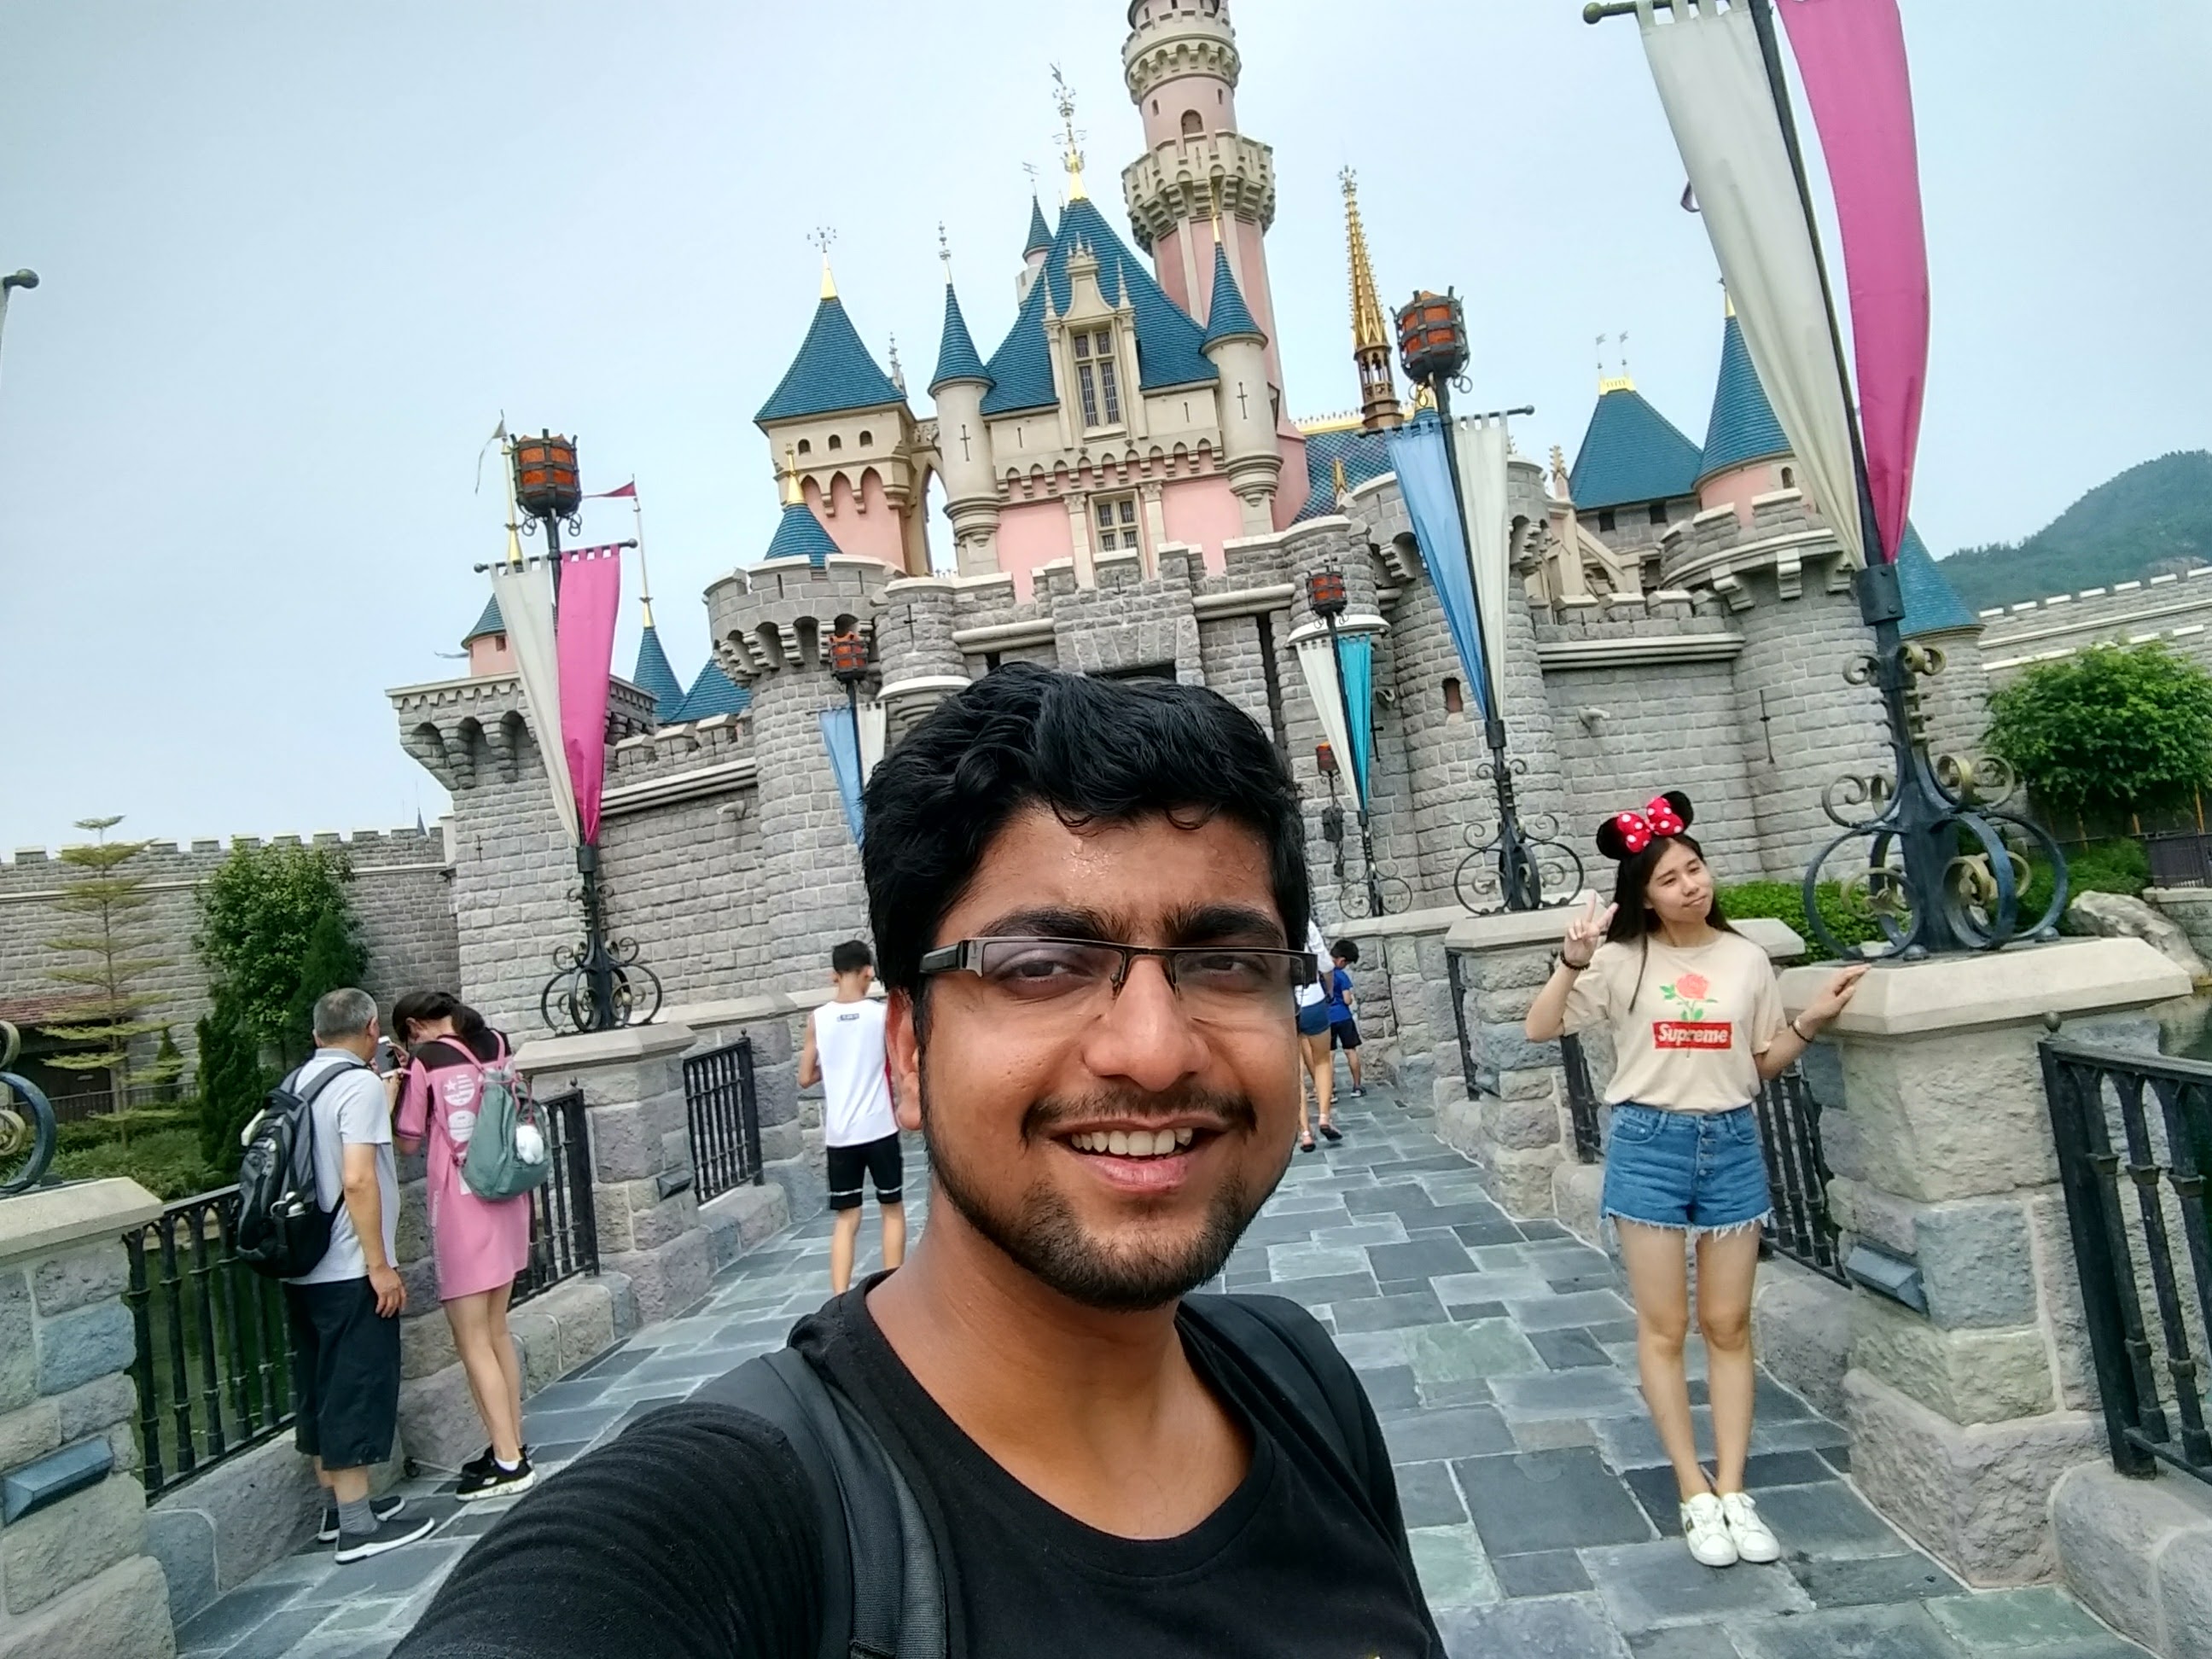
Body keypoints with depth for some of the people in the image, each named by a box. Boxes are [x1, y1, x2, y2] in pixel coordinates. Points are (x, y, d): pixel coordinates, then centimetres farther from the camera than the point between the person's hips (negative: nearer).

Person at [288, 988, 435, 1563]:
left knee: (320, 1387, 16)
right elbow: (357, 1180, -23)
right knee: (358, 1389, 0)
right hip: (349, 1272, -8)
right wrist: (380, 1265, -18)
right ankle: (358, 1526, 6)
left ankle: (337, 1504, 29)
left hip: (303, 1268, 9)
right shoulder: (361, 1084, -15)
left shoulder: (297, 1084, 10)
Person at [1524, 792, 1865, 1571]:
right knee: (1663, 1327, 4)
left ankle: (1733, 1492, 19)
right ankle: (1695, 1496, 16)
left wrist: (1812, 1021, -5)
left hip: (1731, 1145, 2)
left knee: (1728, 1326, 9)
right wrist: (1573, 960, -24)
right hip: (1647, 1146, -2)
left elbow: (1764, 1065, 10)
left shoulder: (1746, 959, 3)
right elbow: (1540, 1030, -11)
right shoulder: (1622, 960, -5)